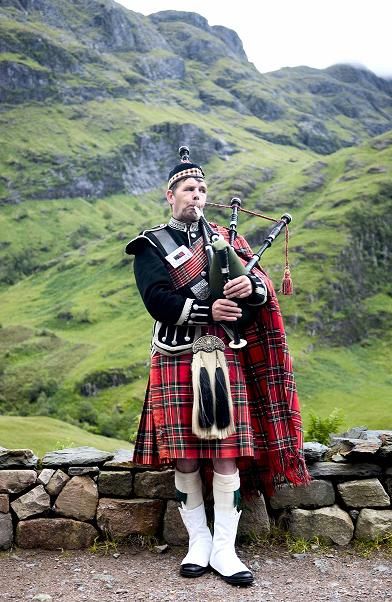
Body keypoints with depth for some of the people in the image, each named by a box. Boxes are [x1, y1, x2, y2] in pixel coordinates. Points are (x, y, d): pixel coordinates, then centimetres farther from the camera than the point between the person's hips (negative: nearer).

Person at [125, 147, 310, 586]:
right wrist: (208, 310, -20)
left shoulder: (225, 237, 15)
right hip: (176, 359, -2)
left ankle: (224, 550, 11)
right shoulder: (151, 246, 6)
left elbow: (262, 289, 7)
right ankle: (199, 543, 19)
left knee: (228, 456, 0)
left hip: (224, 357, 2)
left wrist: (249, 288, -17)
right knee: (184, 458, 2)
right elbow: (157, 300, -10)